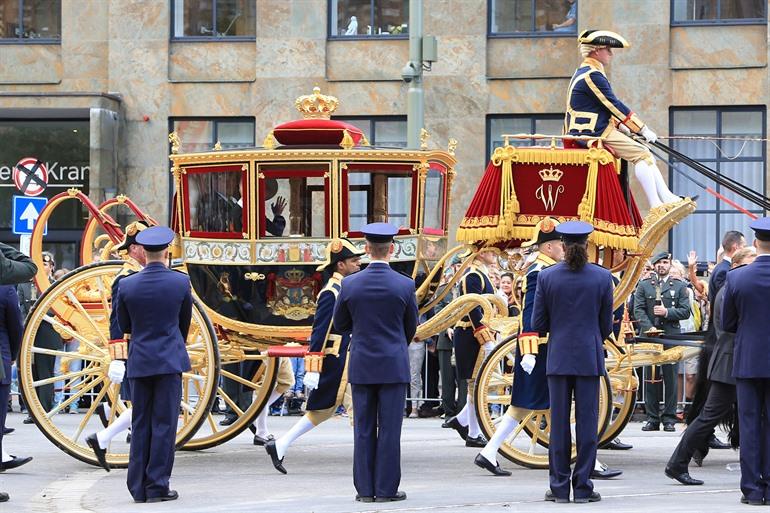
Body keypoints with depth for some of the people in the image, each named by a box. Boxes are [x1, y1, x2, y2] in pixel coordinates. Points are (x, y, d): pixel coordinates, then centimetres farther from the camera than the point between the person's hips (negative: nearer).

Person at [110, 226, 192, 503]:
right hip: (170, 360, -2)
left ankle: (138, 488, 8)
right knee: (164, 423, 0)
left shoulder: (127, 285, -3)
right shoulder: (181, 282, -4)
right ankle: (157, 487, -2)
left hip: (139, 362, 2)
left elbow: (124, 325, 10)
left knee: (140, 425, 7)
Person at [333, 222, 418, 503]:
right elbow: (411, 327, 6)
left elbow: (340, 324, 8)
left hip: (361, 366, 2)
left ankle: (365, 489, 9)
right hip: (394, 365, -2)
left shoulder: (350, 284, -4)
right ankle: (386, 489, 4)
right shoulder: (405, 285, -7)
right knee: (389, 428, 2)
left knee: (363, 429, 7)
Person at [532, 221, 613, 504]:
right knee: (587, 421, 4)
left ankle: (559, 488, 8)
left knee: (558, 422, 6)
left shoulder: (547, 277, -4)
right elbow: (606, 325, 2)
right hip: (590, 357, 0)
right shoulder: (602, 277, -4)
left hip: (558, 357, 0)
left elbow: (538, 324, -1)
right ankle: (583, 488, 4)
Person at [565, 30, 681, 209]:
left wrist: (619, 125, 17)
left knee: (644, 152, 10)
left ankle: (667, 198, 5)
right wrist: (643, 129, -12)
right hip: (595, 134, -11)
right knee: (641, 154, -14)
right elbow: (615, 105, -17)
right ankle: (656, 207, -17)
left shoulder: (583, 72, 17)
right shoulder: (592, 75, -17)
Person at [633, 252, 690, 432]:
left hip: (671, 336, -1)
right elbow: (638, 310, 3)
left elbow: (686, 311, 5)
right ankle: (652, 418, 5)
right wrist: (649, 328, -11)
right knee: (651, 377, 1)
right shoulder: (644, 285, 12)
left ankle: (669, 419, 3)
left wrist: (667, 312, -11)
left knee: (671, 378, -1)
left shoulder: (679, 286, 11)